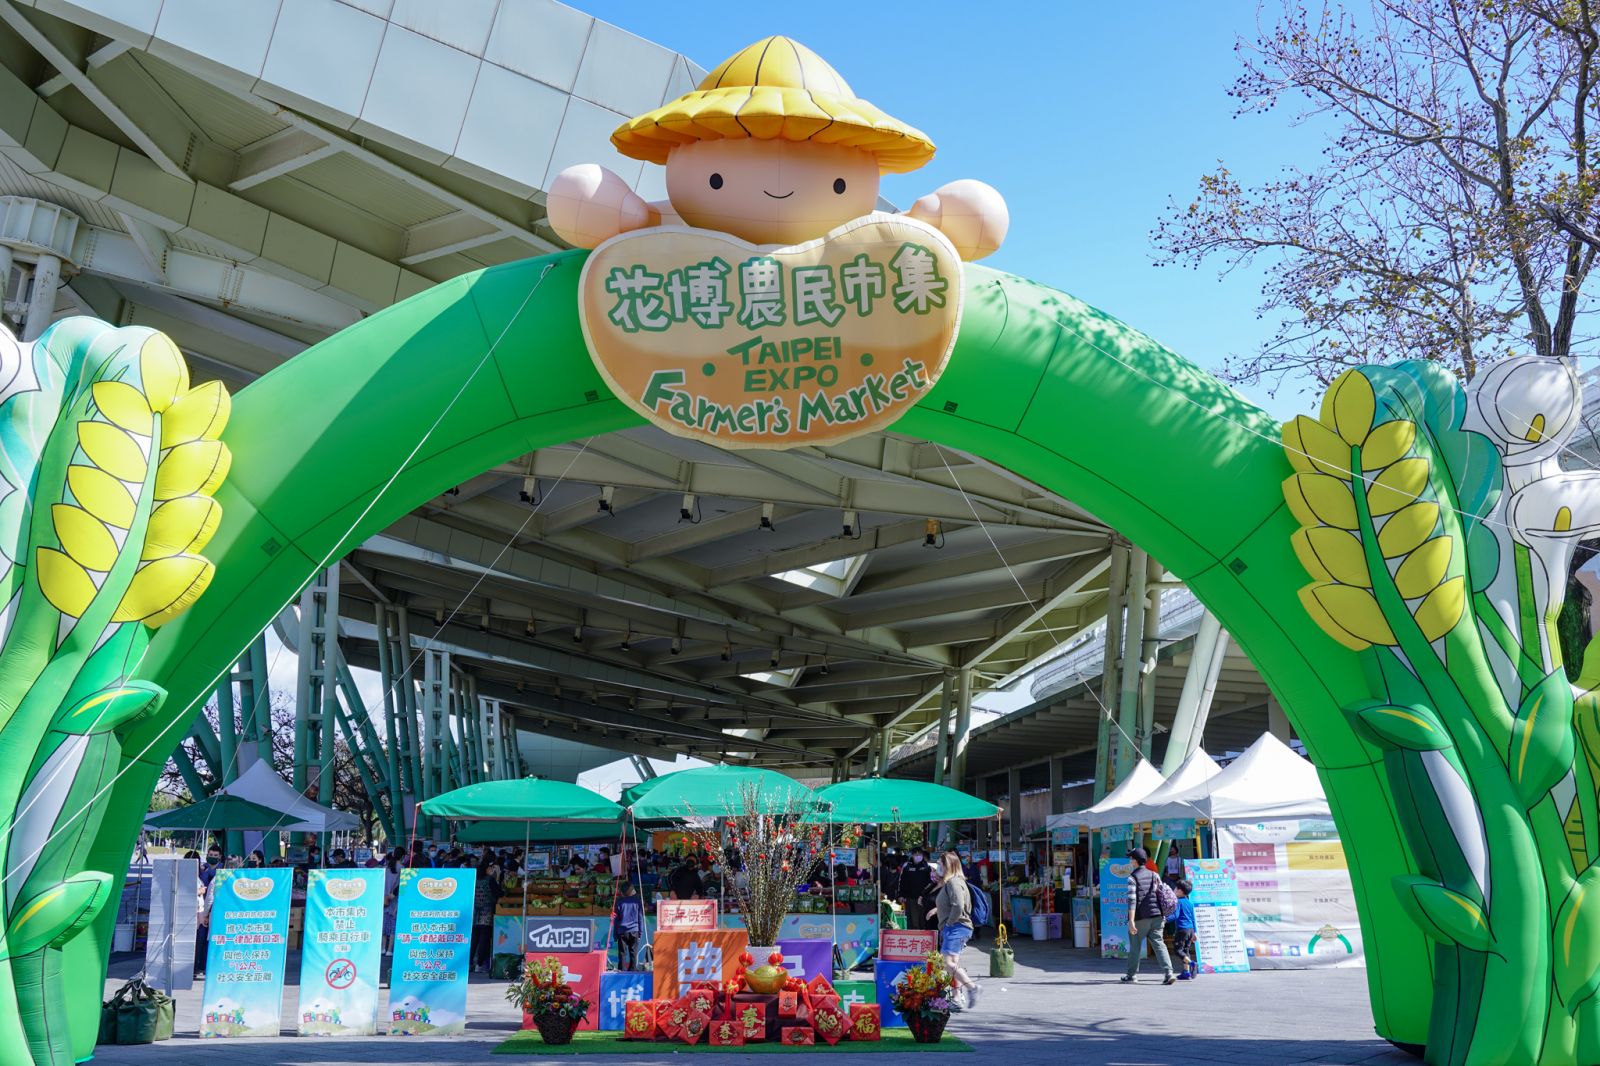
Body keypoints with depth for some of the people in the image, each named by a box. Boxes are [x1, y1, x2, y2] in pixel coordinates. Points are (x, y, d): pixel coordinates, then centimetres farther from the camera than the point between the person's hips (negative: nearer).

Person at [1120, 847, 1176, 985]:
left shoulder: (1132, 878, -8)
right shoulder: (1154, 875, 9)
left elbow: (1132, 900, -15)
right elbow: (1162, 895, 11)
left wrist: (1131, 921, -18)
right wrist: (1163, 916, 20)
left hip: (1140, 918, -4)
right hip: (1156, 916, 4)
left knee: (1135, 946, 9)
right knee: (1159, 944, 2)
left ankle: (1130, 975, 19)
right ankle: (1168, 973, -12)